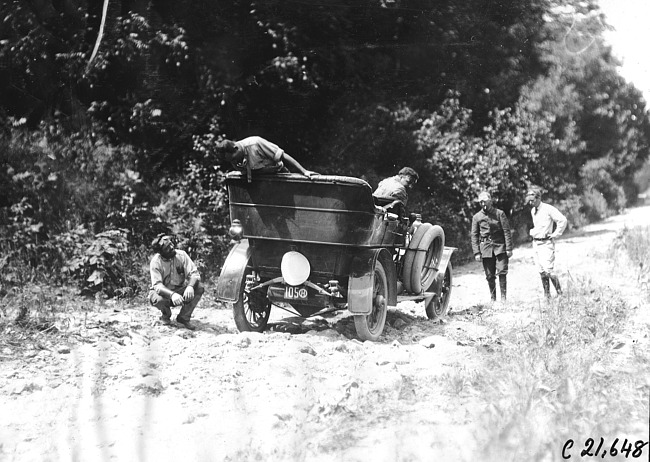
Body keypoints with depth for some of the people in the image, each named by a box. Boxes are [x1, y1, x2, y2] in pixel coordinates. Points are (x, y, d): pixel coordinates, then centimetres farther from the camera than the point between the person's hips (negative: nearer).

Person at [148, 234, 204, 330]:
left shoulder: (181, 255, -13)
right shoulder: (155, 262, -20)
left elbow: (194, 273, -18)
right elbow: (157, 286, -29)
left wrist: (190, 286, -41)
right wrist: (172, 294, -48)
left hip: (180, 291, 3)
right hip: (164, 292, -2)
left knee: (199, 288, -24)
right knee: (158, 299, -37)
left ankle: (184, 317, -6)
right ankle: (166, 315, 1)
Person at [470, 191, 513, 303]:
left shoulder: (499, 213, 2)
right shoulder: (476, 217, 8)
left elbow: (507, 232, 0)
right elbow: (474, 235, 8)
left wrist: (509, 248, -7)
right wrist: (476, 252, 0)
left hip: (500, 246, -2)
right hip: (485, 247, 2)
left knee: (502, 272, -10)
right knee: (490, 275, 2)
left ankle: (503, 297, -4)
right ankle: (493, 298, 12)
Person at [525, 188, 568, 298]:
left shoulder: (548, 209, -13)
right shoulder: (532, 211, 13)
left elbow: (562, 220, -17)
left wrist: (555, 234, -13)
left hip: (546, 243, -8)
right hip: (535, 243, 8)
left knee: (548, 270, -14)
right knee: (541, 272, 6)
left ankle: (560, 293, -3)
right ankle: (547, 296, 10)